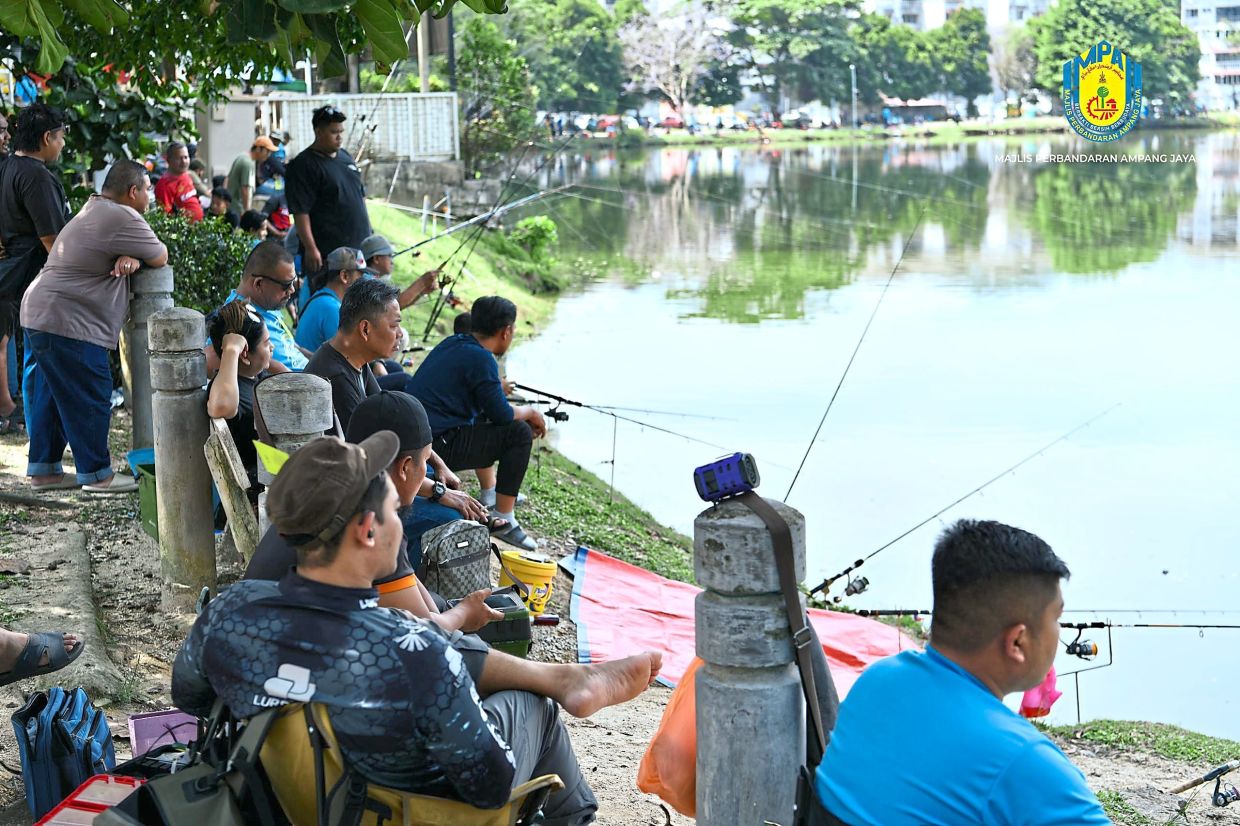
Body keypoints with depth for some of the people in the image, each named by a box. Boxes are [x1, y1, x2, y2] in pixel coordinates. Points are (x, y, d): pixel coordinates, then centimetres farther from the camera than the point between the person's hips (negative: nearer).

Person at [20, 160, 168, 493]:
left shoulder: (94, 211, 19)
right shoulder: (121, 218, -15)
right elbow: (160, 257, -9)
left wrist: (130, 257, -5)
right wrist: (139, 255, 12)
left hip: (40, 314, 11)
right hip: (66, 321, -11)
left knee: (51, 396, 15)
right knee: (90, 397, -2)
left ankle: (43, 469, 21)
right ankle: (96, 474, 5)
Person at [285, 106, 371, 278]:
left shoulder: (346, 157, 15)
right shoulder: (302, 166, -9)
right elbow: (300, 211, -15)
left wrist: (369, 233, 21)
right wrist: (311, 249, -21)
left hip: (359, 247, 8)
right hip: (326, 253, -8)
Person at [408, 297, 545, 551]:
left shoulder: (453, 343, 13)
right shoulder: (481, 358, -14)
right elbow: (501, 414, -12)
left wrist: (524, 413, 22)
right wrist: (530, 412, 8)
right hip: (437, 447, -10)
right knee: (519, 432, -5)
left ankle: (490, 496, 35)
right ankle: (503, 520, -4)